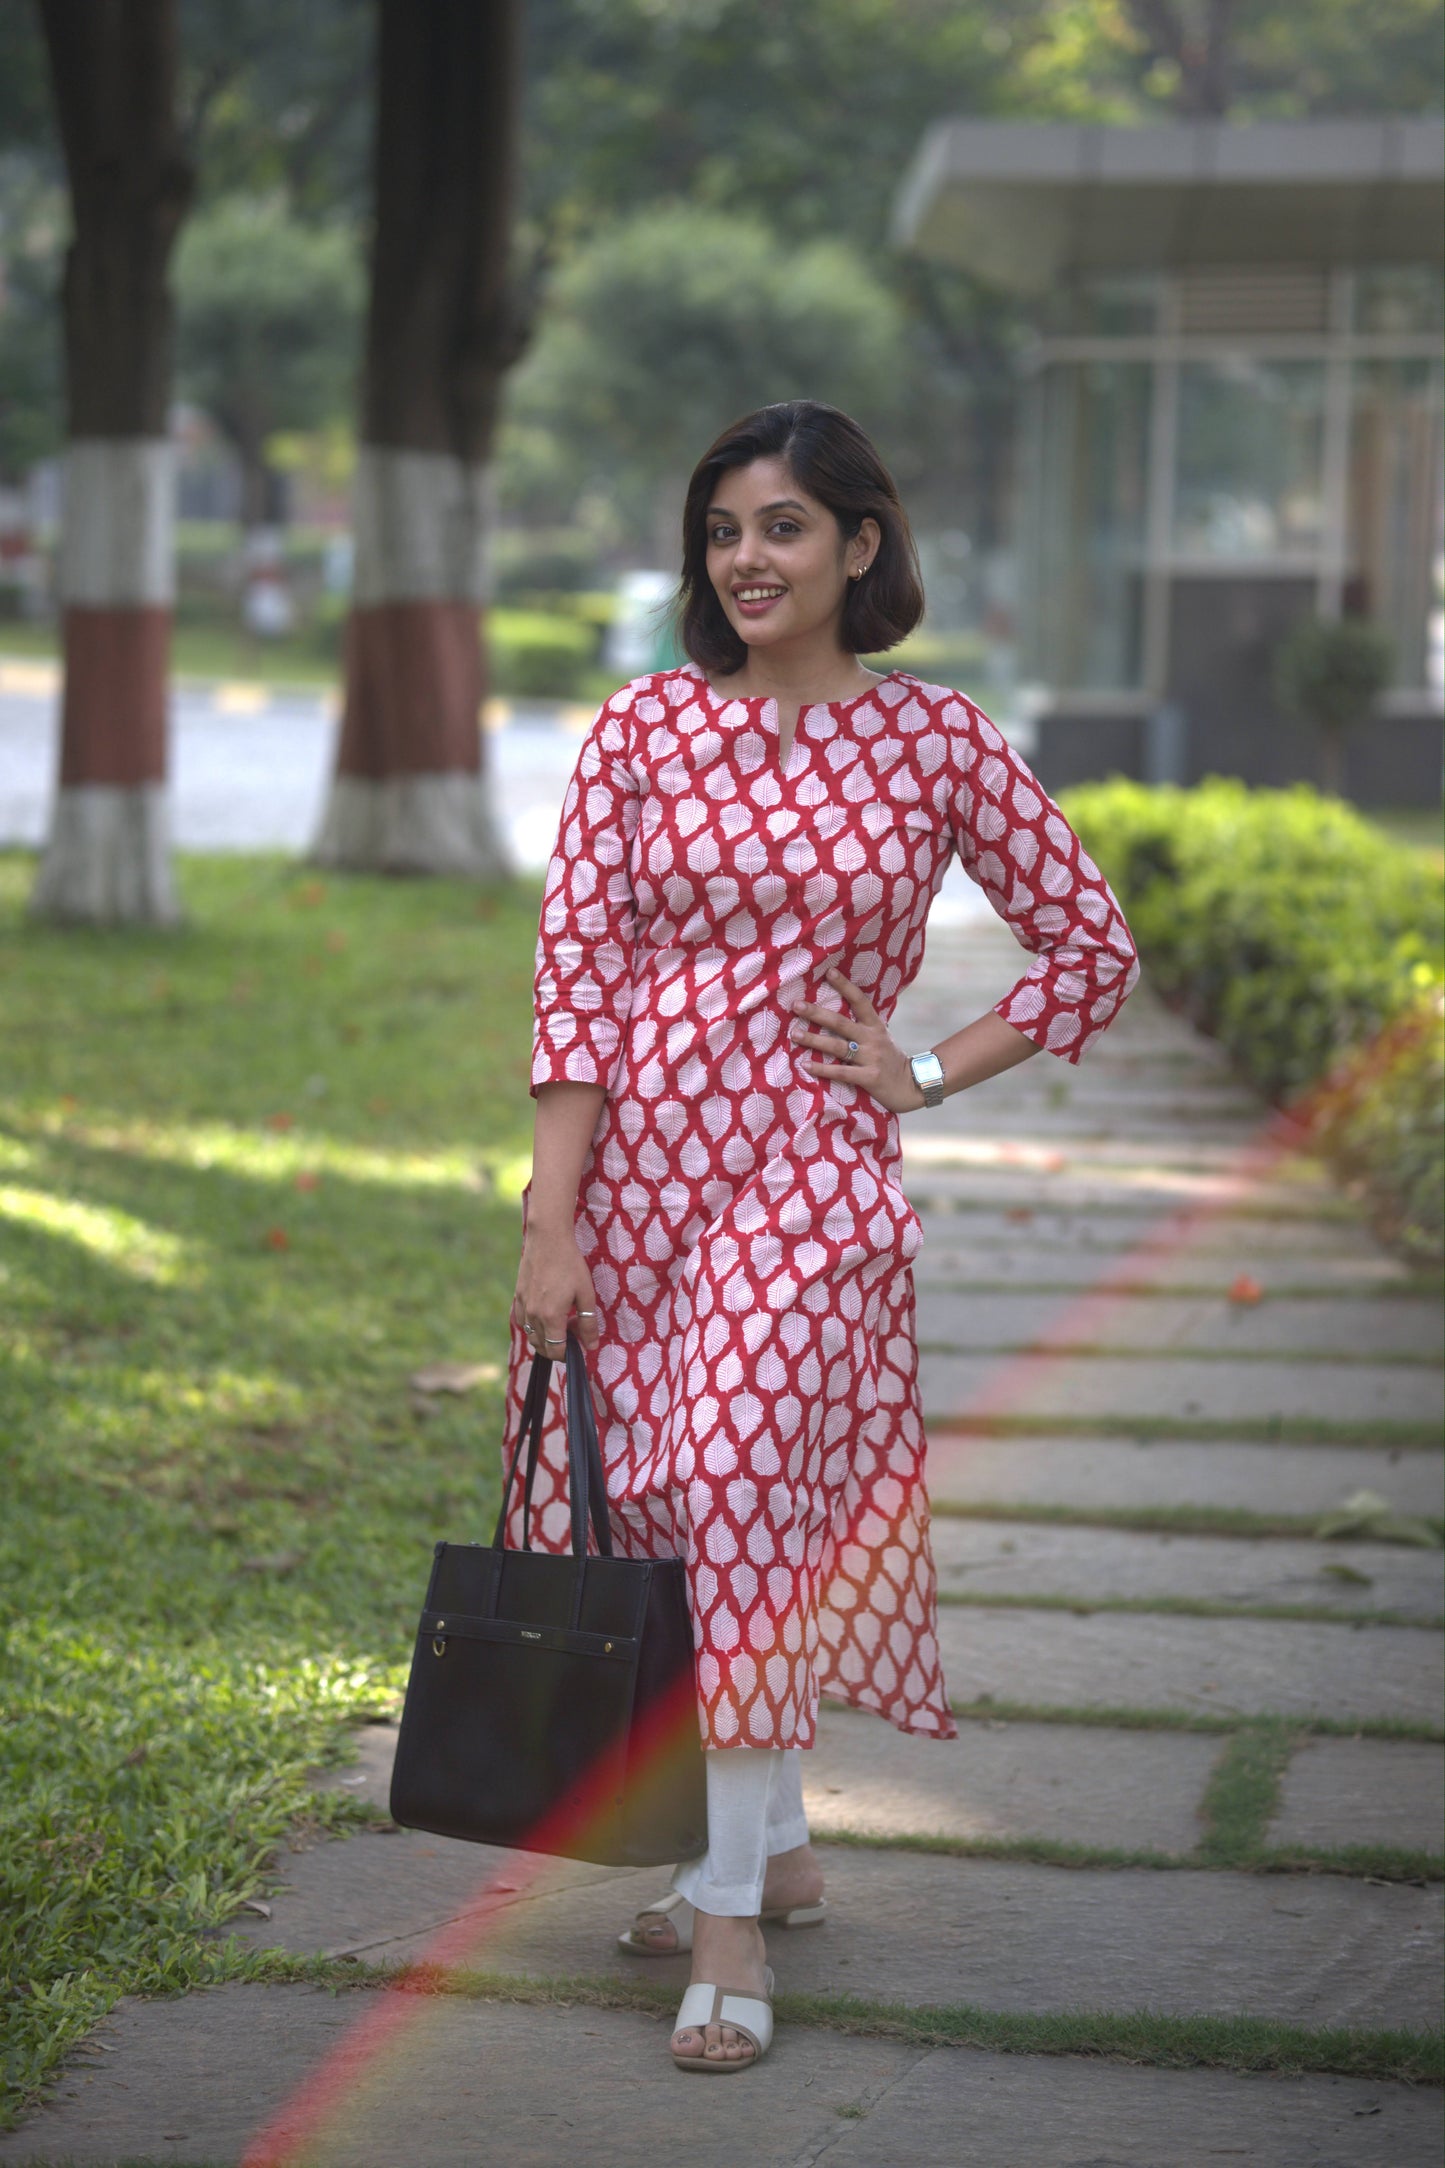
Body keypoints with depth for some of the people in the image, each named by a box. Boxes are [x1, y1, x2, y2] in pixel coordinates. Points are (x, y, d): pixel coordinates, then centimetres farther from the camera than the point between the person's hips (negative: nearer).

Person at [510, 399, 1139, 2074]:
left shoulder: (934, 742, 0)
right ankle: (774, 1848, 28)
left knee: (742, 1497, -13)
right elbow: (575, 975, -2)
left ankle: (735, 1918, -6)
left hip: (806, 1177, -3)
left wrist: (929, 1077, 0)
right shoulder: (641, 733, 2)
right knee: (677, 1509, 9)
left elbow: (1092, 945, 9)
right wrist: (552, 1217, -8)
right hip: (633, 1164, 3)